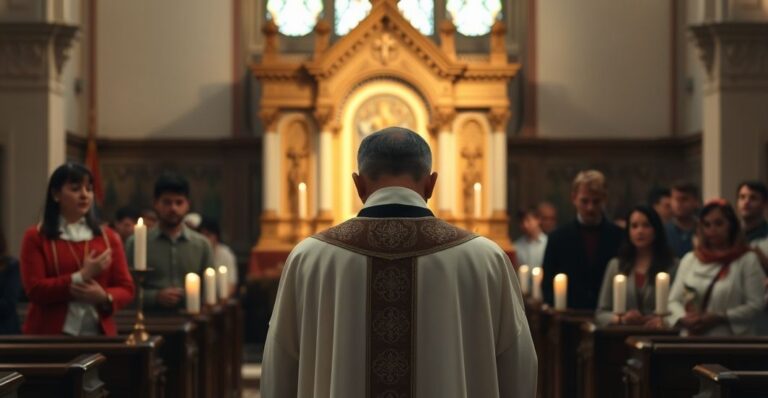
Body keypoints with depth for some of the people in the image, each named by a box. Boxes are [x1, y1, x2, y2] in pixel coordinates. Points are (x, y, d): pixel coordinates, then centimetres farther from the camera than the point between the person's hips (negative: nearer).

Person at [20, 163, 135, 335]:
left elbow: (126, 288, 8)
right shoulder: (35, 237, 2)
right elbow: (35, 289, -7)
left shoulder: (108, 237, 10)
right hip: (49, 335, -2)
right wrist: (81, 276, -14)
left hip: (99, 334, 3)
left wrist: (105, 297, -13)